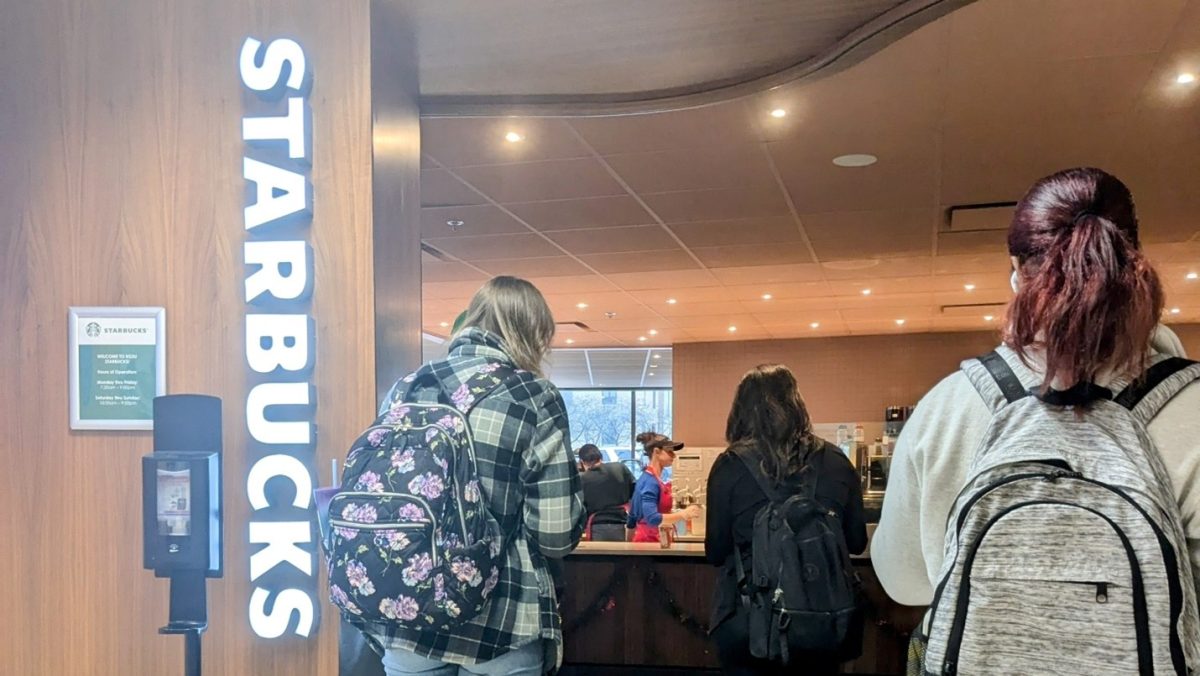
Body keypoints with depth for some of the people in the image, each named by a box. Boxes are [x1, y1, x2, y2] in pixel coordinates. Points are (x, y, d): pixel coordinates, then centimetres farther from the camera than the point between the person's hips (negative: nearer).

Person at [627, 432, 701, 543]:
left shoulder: (647, 479, 12)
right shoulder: (651, 482, -16)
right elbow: (652, 518, -28)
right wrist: (684, 514, -29)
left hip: (650, 541, 10)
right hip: (650, 542, -10)